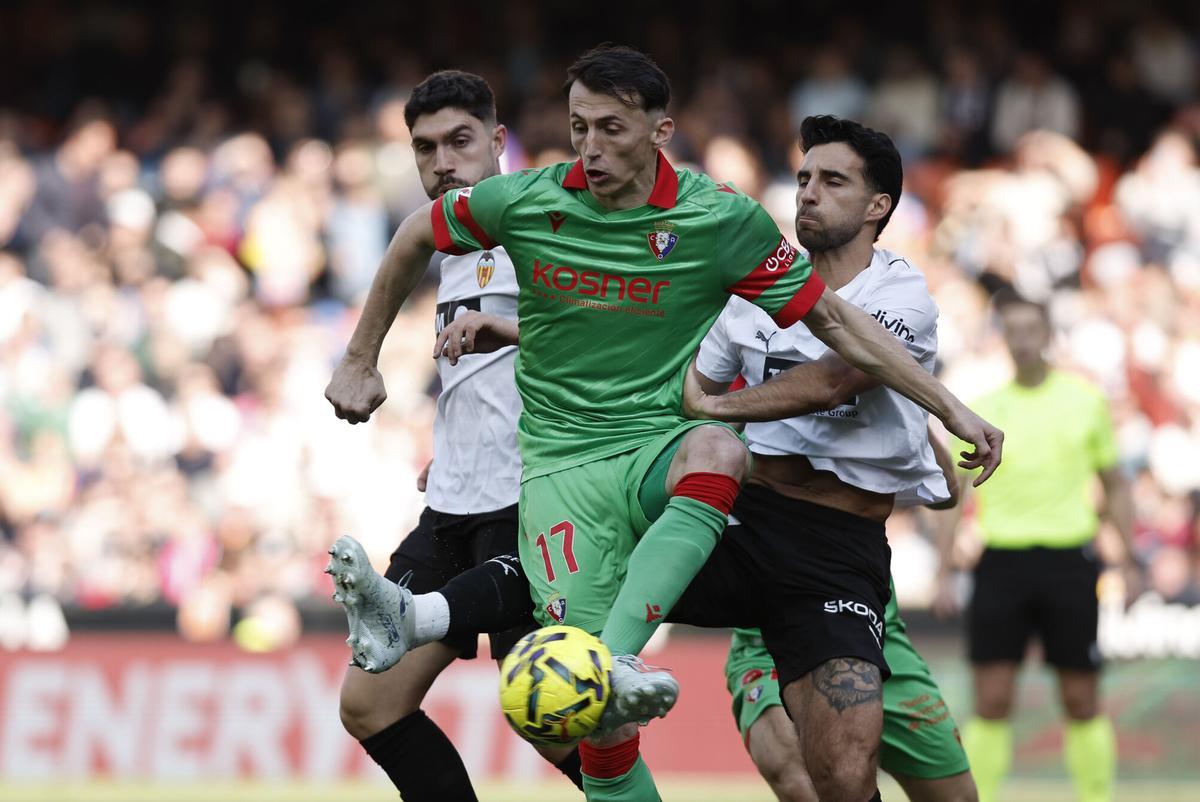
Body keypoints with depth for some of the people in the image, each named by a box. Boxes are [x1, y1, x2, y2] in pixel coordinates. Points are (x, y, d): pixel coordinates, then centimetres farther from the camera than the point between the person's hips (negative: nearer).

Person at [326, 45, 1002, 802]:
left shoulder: (722, 219, -6)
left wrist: (950, 407, -3)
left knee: (715, 450, -41)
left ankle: (616, 659, -51)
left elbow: (835, 320, 1)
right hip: (562, 464, 1)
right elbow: (417, 237, 17)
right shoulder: (525, 202, -3)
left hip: (663, 447, -1)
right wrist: (361, 362, 22)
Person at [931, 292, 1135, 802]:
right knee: (992, 701, -5)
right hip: (1002, 561, 0)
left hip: (1069, 561, 0)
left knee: (1081, 701, 2)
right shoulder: (982, 409, 5)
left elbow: (1114, 487, 12)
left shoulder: (1087, 400, 5)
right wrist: (944, 573, 2)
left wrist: (1129, 564, 7)